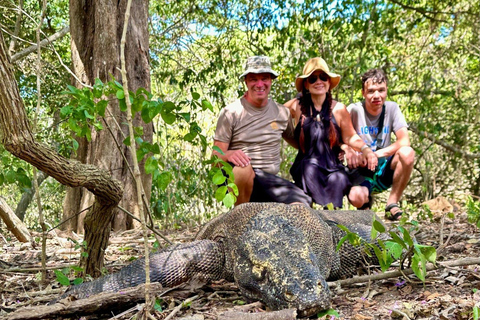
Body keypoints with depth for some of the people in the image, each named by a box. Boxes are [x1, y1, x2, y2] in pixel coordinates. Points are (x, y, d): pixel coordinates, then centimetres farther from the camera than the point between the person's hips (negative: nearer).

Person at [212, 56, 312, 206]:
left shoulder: (282, 113, 12)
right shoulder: (230, 112, 0)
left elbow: (299, 143, 26)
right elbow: (216, 156, -3)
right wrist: (229, 154, -27)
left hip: (269, 180, 3)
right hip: (236, 180, -3)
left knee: (302, 203, -22)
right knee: (244, 168, -38)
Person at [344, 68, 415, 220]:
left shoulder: (392, 108, -2)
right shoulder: (354, 110, -9)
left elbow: (405, 141, -11)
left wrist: (377, 154, -24)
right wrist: (347, 149, -39)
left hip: (384, 170, 2)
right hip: (361, 171, -2)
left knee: (407, 153, -28)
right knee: (356, 197, -33)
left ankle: (392, 205, -10)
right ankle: (366, 201, 9)